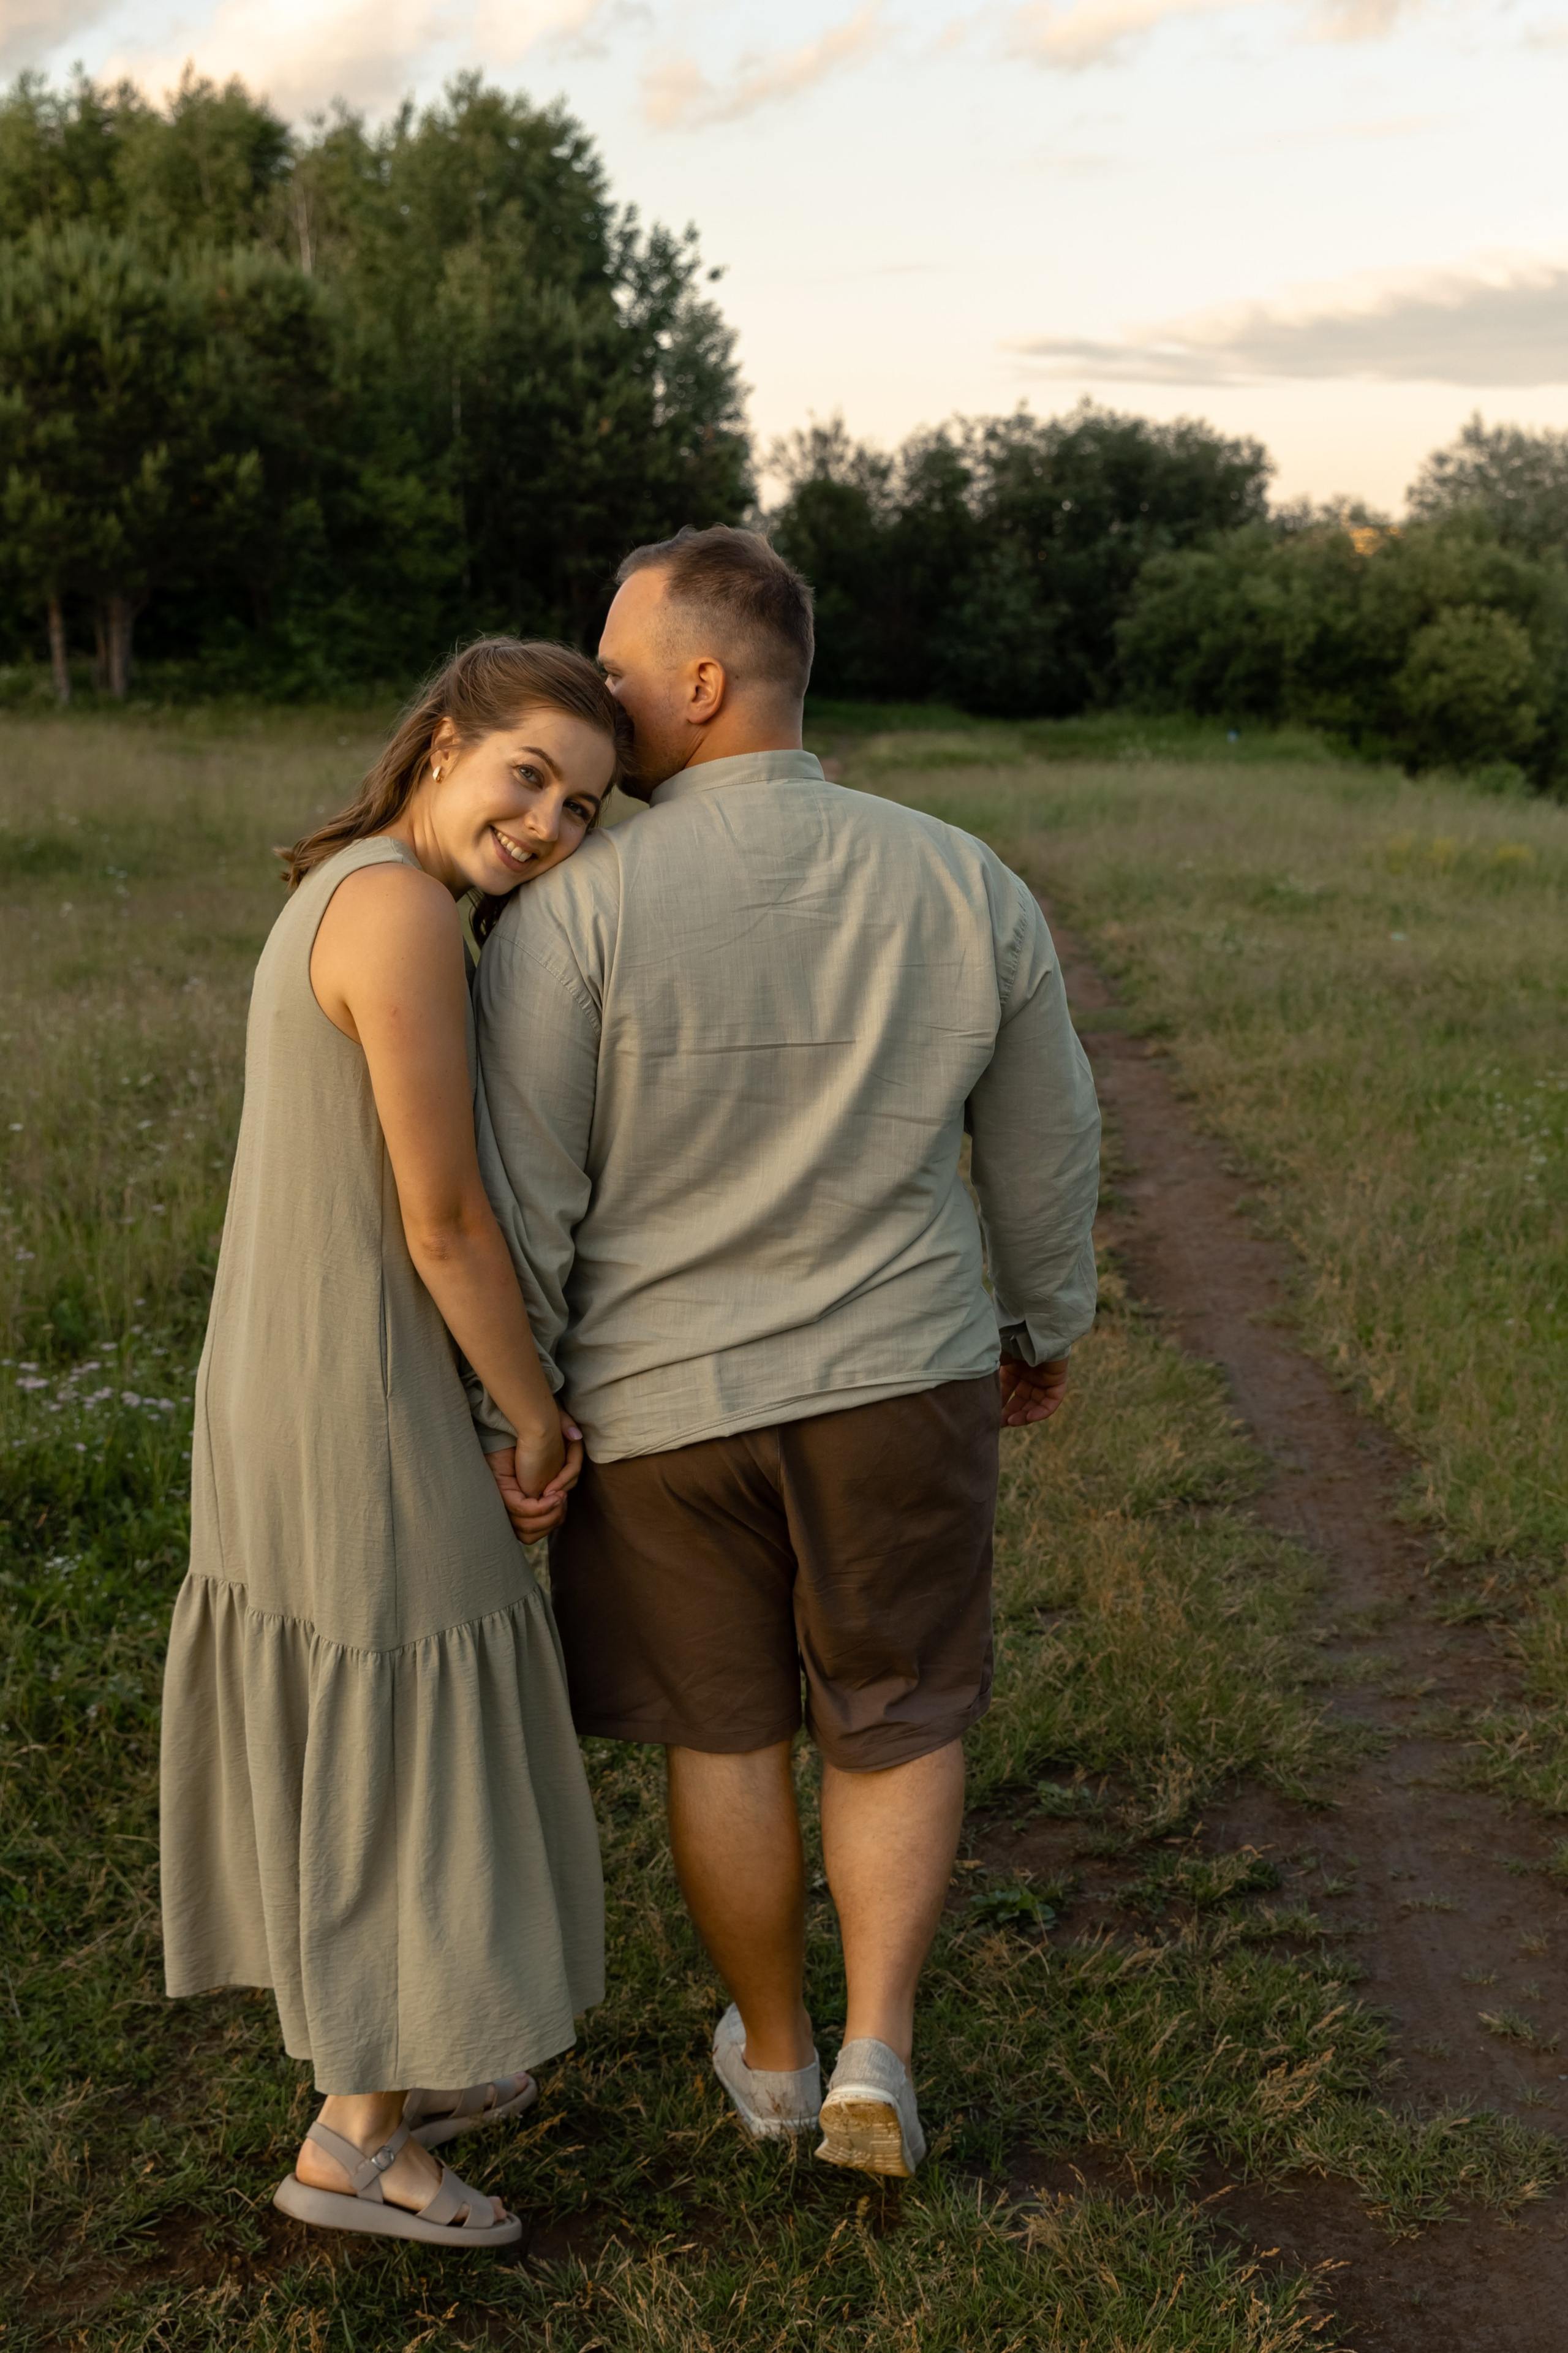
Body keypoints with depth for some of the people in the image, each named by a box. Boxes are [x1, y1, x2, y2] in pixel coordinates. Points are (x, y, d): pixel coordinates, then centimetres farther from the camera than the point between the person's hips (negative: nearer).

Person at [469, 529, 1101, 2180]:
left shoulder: (576, 908, -17)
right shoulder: (964, 886, -6)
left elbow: (514, 1197, -14)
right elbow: (1045, 1146, 4)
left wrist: (500, 1415, -1)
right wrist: (1045, 1323, 20)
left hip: (658, 1395, -1)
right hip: (898, 1379, 1)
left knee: (722, 1734, 17)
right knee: (897, 1725, 19)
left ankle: (775, 2055, 34)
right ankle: (876, 2061, 13)